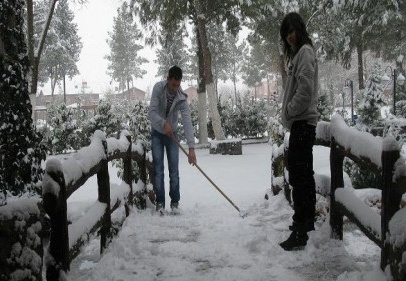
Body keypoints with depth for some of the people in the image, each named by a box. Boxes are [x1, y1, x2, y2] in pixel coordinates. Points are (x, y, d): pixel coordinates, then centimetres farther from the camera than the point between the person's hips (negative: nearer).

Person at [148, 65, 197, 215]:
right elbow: (151, 113, -25)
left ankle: (175, 202, 7)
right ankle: (160, 202, 0)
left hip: (172, 134, 1)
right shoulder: (158, 88, -21)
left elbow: (187, 122, -28)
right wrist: (163, 124, -43)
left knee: (174, 169, -2)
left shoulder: (182, 97, -21)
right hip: (157, 133, 0)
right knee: (158, 169, -6)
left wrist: (191, 147, -37)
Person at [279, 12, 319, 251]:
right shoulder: (298, 54, 20)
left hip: (302, 122, -11)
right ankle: (307, 220, 28)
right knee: (304, 174, 17)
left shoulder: (305, 51, -10)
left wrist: (288, 113, -12)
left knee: (298, 175, -13)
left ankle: (300, 232, -14)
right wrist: (289, 114, 11)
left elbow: (305, 90, -21)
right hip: (301, 122, 11)